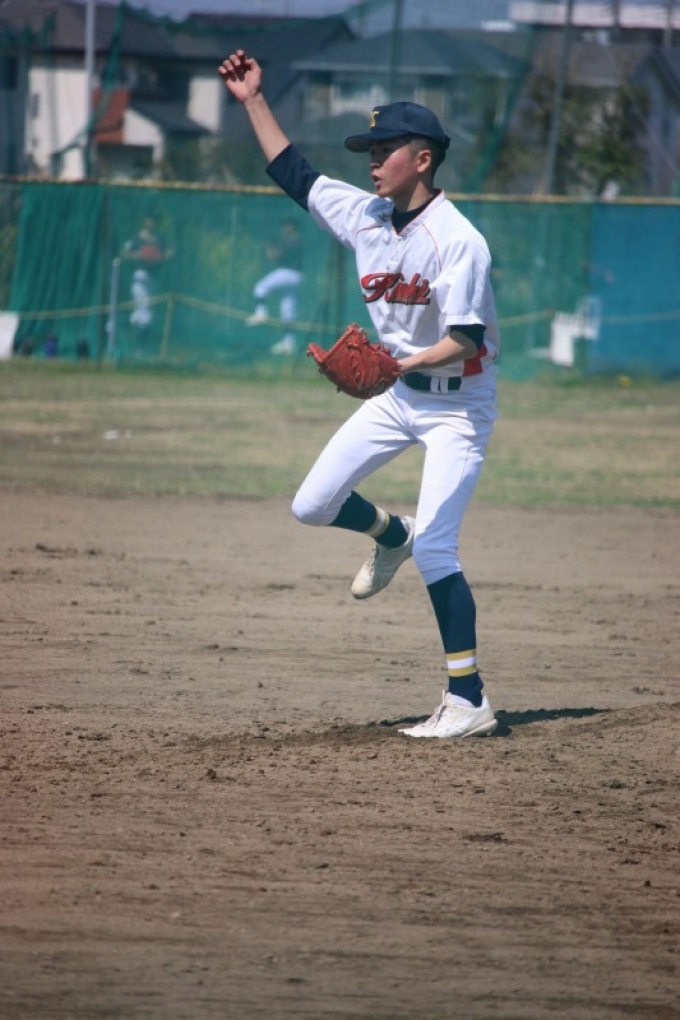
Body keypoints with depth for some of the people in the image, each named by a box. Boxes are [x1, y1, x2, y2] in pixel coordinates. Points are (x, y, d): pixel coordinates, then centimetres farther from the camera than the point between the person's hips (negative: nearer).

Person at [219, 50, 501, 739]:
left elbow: (466, 340, -27)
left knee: (433, 549, -17)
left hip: (459, 403, -8)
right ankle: (390, 536, 37)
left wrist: (404, 363, -42)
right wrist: (254, 101, 7)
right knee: (312, 506, 4)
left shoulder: (457, 241, -23)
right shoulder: (365, 215, -1)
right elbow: (291, 173, 11)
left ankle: (469, 701, -14)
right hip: (400, 394, 8)